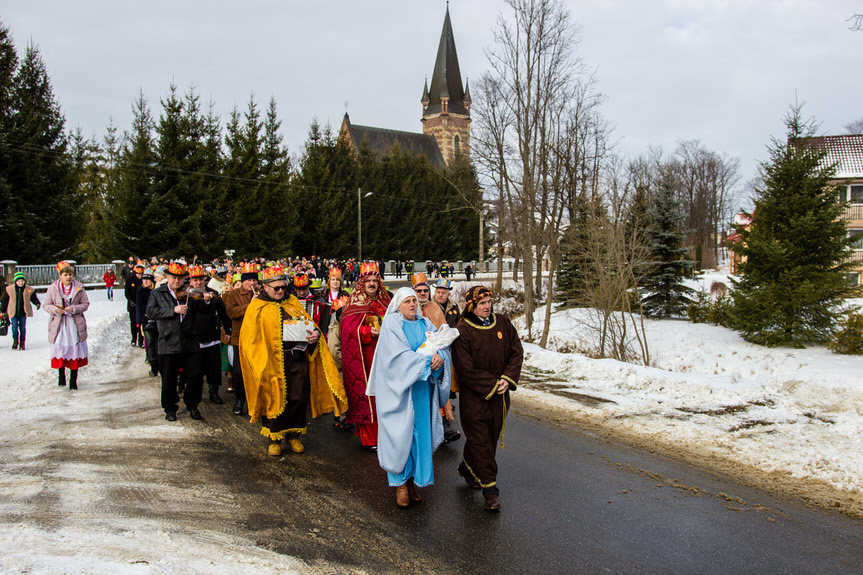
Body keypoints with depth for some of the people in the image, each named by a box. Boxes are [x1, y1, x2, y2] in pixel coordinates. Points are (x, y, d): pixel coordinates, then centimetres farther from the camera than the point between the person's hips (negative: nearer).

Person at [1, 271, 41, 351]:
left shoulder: (29, 290, -1)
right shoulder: (9, 289, -1)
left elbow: (33, 298, 10)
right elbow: (4, 300, 8)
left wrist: (37, 303, -9)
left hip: (23, 312, 0)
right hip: (13, 312, 0)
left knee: (23, 328, 5)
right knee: (14, 327, -8)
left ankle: (22, 343, 16)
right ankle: (15, 341, 13)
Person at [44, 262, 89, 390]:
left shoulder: (79, 288, 1)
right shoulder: (52, 288, 3)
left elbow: (85, 304, 3)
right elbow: (47, 305, 6)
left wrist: (74, 309, -15)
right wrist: (55, 309, -15)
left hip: (75, 324, 0)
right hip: (58, 324, 1)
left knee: (75, 350, -1)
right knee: (59, 349, 1)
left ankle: (73, 380, 9)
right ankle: (61, 376, 23)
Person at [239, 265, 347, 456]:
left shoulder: (293, 302, 14)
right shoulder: (257, 307, 2)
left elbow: (308, 322, 16)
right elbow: (250, 338, -1)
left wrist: (315, 333, -7)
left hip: (297, 358, 4)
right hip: (272, 361, -3)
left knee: (298, 398, 6)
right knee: (274, 399, 3)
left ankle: (293, 435, 23)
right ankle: (274, 438, 20)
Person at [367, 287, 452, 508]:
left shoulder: (426, 324, 12)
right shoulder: (391, 324, -3)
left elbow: (442, 346, 1)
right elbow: (399, 355, -15)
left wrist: (440, 356, -21)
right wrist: (426, 361, -20)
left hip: (422, 387, 5)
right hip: (400, 388, -5)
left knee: (421, 433, 6)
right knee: (400, 434, -1)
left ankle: (413, 479, 19)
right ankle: (400, 483, 11)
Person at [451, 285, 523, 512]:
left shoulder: (503, 324, 3)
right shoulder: (463, 331, -13)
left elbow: (517, 352, 5)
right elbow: (466, 368, -15)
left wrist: (507, 379, -10)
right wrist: (492, 385, -16)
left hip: (499, 395, 6)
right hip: (473, 396, -5)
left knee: (491, 436, 15)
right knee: (480, 440, -4)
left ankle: (467, 468, 39)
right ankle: (489, 488, 4)